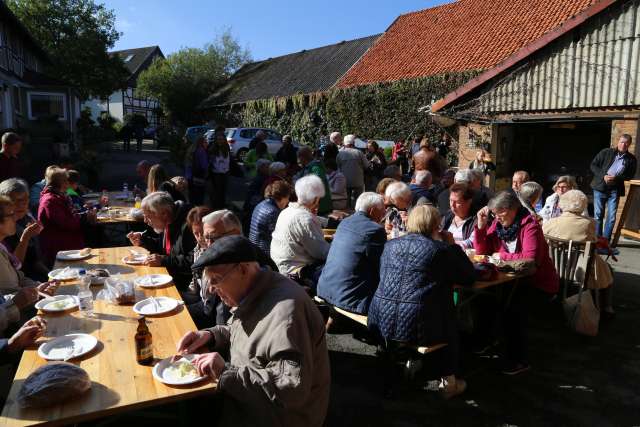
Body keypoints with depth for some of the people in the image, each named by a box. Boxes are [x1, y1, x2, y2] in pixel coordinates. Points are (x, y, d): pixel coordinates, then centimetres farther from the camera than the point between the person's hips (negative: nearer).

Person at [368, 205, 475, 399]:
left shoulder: (391, 244, 8)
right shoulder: (441, 249, -5)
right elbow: (469, 277, 5)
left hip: (381, 322, 5)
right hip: (419, 326, -5)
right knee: (451, 324, 27)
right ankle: (448, 382, 30)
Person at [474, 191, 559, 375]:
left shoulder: (530, 226, -16)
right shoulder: (497, 224, 4)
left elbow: (531, 259, -28)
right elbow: (481, 251, 3)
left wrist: (502, 255, -17)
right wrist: (481, 225, -9)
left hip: (539, 283, -6)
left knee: (514, 304, -29)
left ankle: (520, 360, -14)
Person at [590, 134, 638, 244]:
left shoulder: (632, 159, 3)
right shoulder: (606, 152, 0)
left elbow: (630, 175, 4)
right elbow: (593, 165, 2)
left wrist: (616, 178, -13)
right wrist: (603, 176, -13)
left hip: (615, 190, 1)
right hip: (600, 187, -1)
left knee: (611, 217, -2)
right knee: (598, 215, 4)